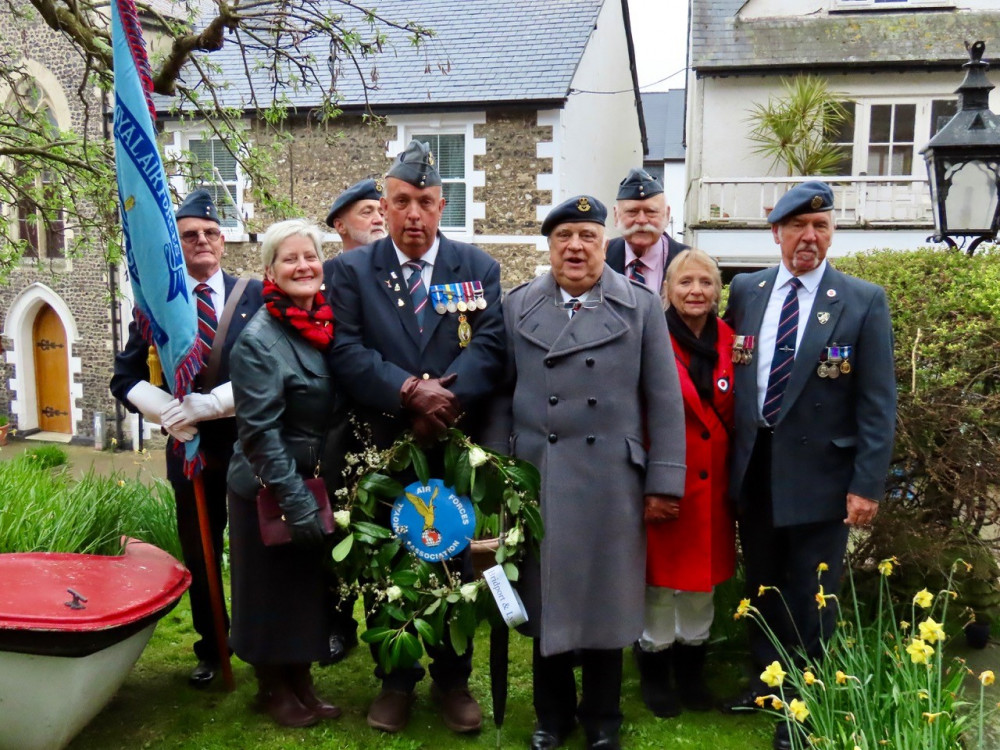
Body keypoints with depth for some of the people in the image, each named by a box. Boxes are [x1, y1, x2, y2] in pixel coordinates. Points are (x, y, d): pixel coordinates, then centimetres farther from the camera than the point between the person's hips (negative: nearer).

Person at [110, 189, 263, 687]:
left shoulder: (255, 296, -1)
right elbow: (126, 378, 4)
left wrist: (212, 402, -20)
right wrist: (170, 412, -13)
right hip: (190, 446, 2)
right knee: (200, 557, 13)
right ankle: (210, 651, 30)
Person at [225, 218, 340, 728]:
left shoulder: (326, 325, 2)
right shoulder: (259, 338, -17)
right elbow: (259, 431, -20)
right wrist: (295, 501, -21)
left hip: (318, 484, 6)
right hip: (269, 491, -6)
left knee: (310, 588, 17)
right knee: (272, 590, 10)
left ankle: (300, 682, 35)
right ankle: (272, 689, 31)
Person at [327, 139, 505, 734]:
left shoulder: (478, 268, 3)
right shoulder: (353, 270, 2)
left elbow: (490, 345, -7)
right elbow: (346, 351, -9)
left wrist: (446, 398, -21)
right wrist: (408, 390, -22)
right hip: (382, 446, 0)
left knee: (455, 564, 12)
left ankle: (453, 679, 30)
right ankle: (396, 680, 30)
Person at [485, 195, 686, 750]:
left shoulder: (641, 306, 3)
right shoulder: (516, 307, 5)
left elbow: (664, 401, 1)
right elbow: (500, 397, 4)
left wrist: (664, 482, -3)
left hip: (612, 481, 0)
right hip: (536, 479, 1)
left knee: (605, 598, 10)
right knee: (544, 599, 11)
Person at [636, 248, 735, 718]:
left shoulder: (730, 341, 4)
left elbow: (735, 414, 9)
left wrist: (737, 477, 5)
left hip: (713, 484, 5)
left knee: (703, 577, 15)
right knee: (660, 576, 6)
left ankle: (691, 672, 34)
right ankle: (654, 675, 27)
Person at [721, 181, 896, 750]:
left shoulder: (865, 301, -6)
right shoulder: (745, 291, 4)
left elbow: (878, 402, -8)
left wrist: (867, 484, -12)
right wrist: (733, 452, 5)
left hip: (819, 473, -3)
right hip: (754, 467, 4)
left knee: (811, 598, 9)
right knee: (762, 585, 19)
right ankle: (766, 679, 38)